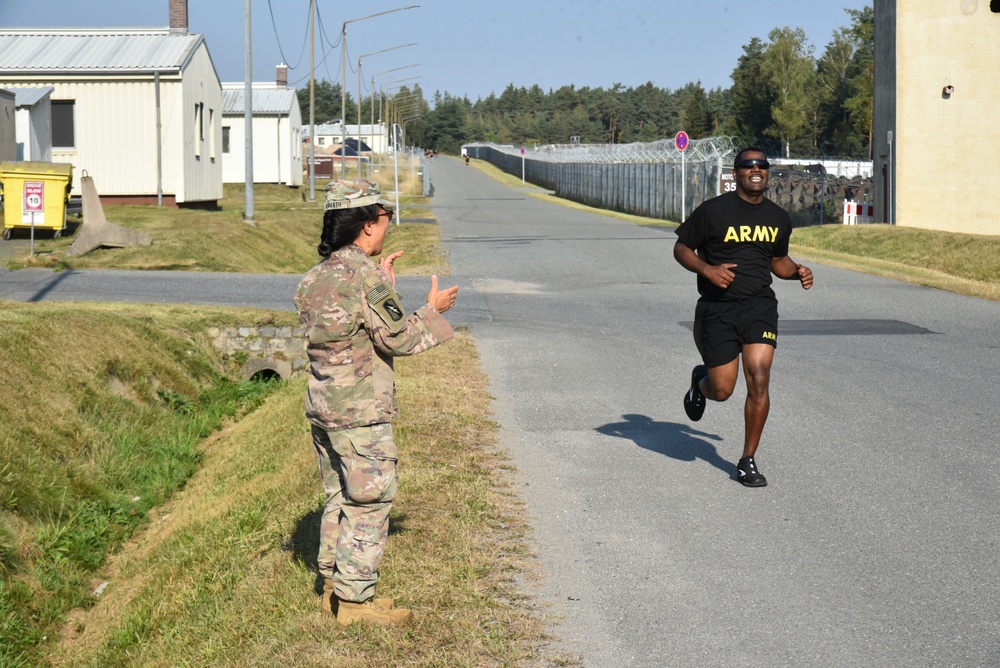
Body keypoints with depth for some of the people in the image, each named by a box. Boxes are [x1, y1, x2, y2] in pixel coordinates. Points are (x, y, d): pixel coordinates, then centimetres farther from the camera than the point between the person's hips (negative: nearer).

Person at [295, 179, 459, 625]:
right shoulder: (364, 276, -17)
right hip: (360, 411, -9)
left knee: (340, 497, 18)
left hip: (322, 405, 9)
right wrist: (432, 311, -1)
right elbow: (396, 338, -16)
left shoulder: (319, 275, 9)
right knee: (368, 503, 0)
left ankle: (334, 586, 26)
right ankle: (355, 600, 4)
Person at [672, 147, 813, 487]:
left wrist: (796, 272, 3)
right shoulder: (713, 211, -6)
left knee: (759, 380, -14)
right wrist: (707, 270, -16)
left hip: (760, 305, 3)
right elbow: (681, 248, 1)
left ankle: (748, 461, 1)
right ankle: (700, 382, 41)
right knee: (722, 390, 0)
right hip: (718, 309, -2)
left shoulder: (779, 218, 10)